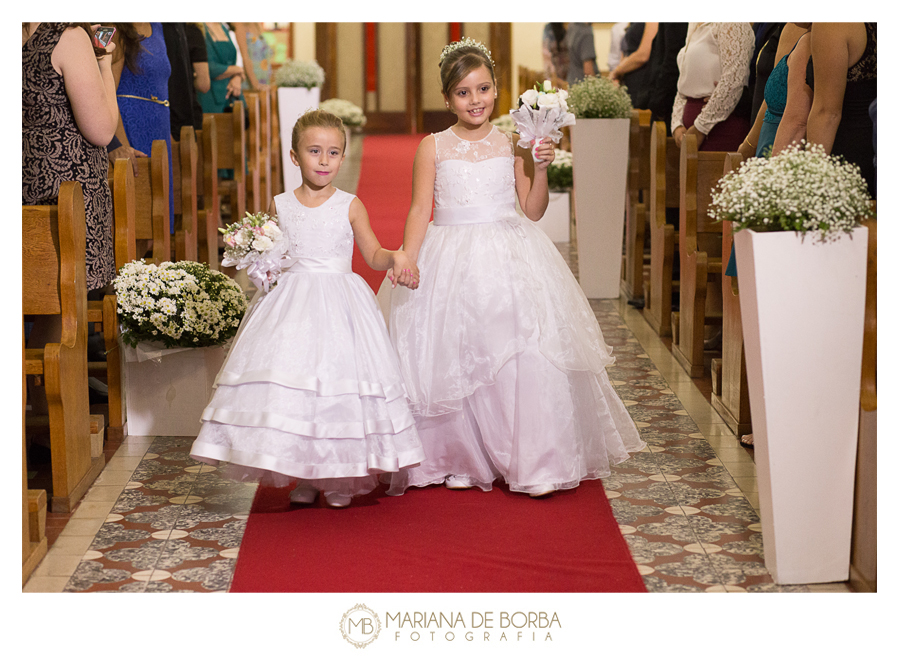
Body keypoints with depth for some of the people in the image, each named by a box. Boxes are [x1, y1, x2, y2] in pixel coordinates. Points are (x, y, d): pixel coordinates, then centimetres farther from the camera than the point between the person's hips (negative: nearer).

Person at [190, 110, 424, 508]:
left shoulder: (350, 206, 1)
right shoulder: (280, 207, 6)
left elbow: (373, 255, 2)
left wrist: (396, 258, -18)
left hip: (339, 303, -2)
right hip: (290, 304, 2)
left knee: (339, 384, -5)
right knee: (288, 380, -4)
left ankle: (342, 477, 10)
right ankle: (302, 476, 11)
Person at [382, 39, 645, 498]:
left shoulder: (512, 144, 4)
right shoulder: (433, 148, 1)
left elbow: (533, 211, 5)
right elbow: (420, 210, -1)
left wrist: (540, 169, -9)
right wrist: (405, 263, -11)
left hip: (511, 260, 1)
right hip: (452, 263, 0)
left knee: (527, 359, -8)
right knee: (453, 360, 1)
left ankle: (534, 461, 2)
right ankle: (463, 460, 19)